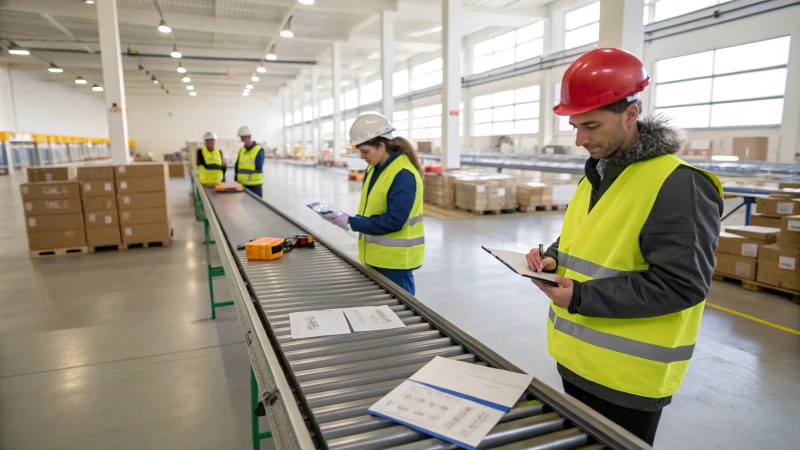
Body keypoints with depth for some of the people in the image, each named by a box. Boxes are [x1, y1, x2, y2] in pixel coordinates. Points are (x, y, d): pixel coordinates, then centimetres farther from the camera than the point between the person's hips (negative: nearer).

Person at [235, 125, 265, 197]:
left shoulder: (259, 150, -7)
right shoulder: (241, 150, 12)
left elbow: (259, 169, -12)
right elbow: (237, 167, 14)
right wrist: (236, 179, 4)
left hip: (254, 185, -6)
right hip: (242, 185, 6)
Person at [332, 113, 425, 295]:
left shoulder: (403, 175, -21)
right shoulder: (375, 169, 7)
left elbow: (393, 221, -24)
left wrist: (352, 222, -20)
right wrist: (352, 220, -2)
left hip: (395, 259, -9)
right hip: (376, 256, 9)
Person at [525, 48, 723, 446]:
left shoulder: (679, 185, -20)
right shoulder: (597, 172, 8)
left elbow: (681, 285, -23)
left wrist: (583, 298, -25)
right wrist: (555, 258, -3)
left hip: (627, 377, -8)